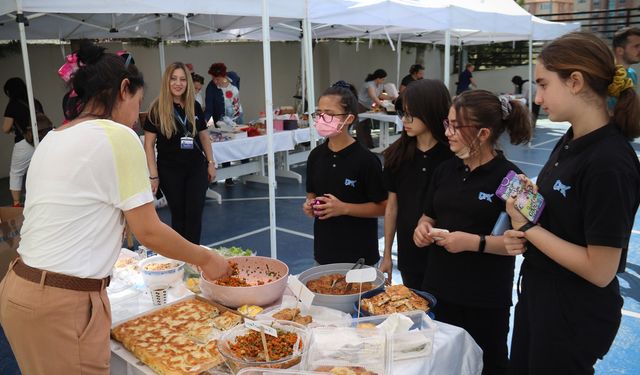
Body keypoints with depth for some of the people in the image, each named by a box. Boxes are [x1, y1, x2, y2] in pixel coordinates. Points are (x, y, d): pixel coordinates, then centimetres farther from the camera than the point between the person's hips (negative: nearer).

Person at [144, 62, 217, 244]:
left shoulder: (194, 106, 4)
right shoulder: (158, 108, -7)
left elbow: (204, 135, 13)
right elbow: (149, 144, -7)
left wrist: (211, 162, 8)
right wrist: (153, 175, -10)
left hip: (196, 168, 3)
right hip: (170, 170, -2)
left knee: (195, 213, 1)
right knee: (178, 214, 8)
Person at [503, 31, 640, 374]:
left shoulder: (610, 162, -26)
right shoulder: (570, 141, 1)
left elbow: (600, 270, -25)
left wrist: (528, 228, -19)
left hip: (574, 316, -8)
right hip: (536, 294, 8)